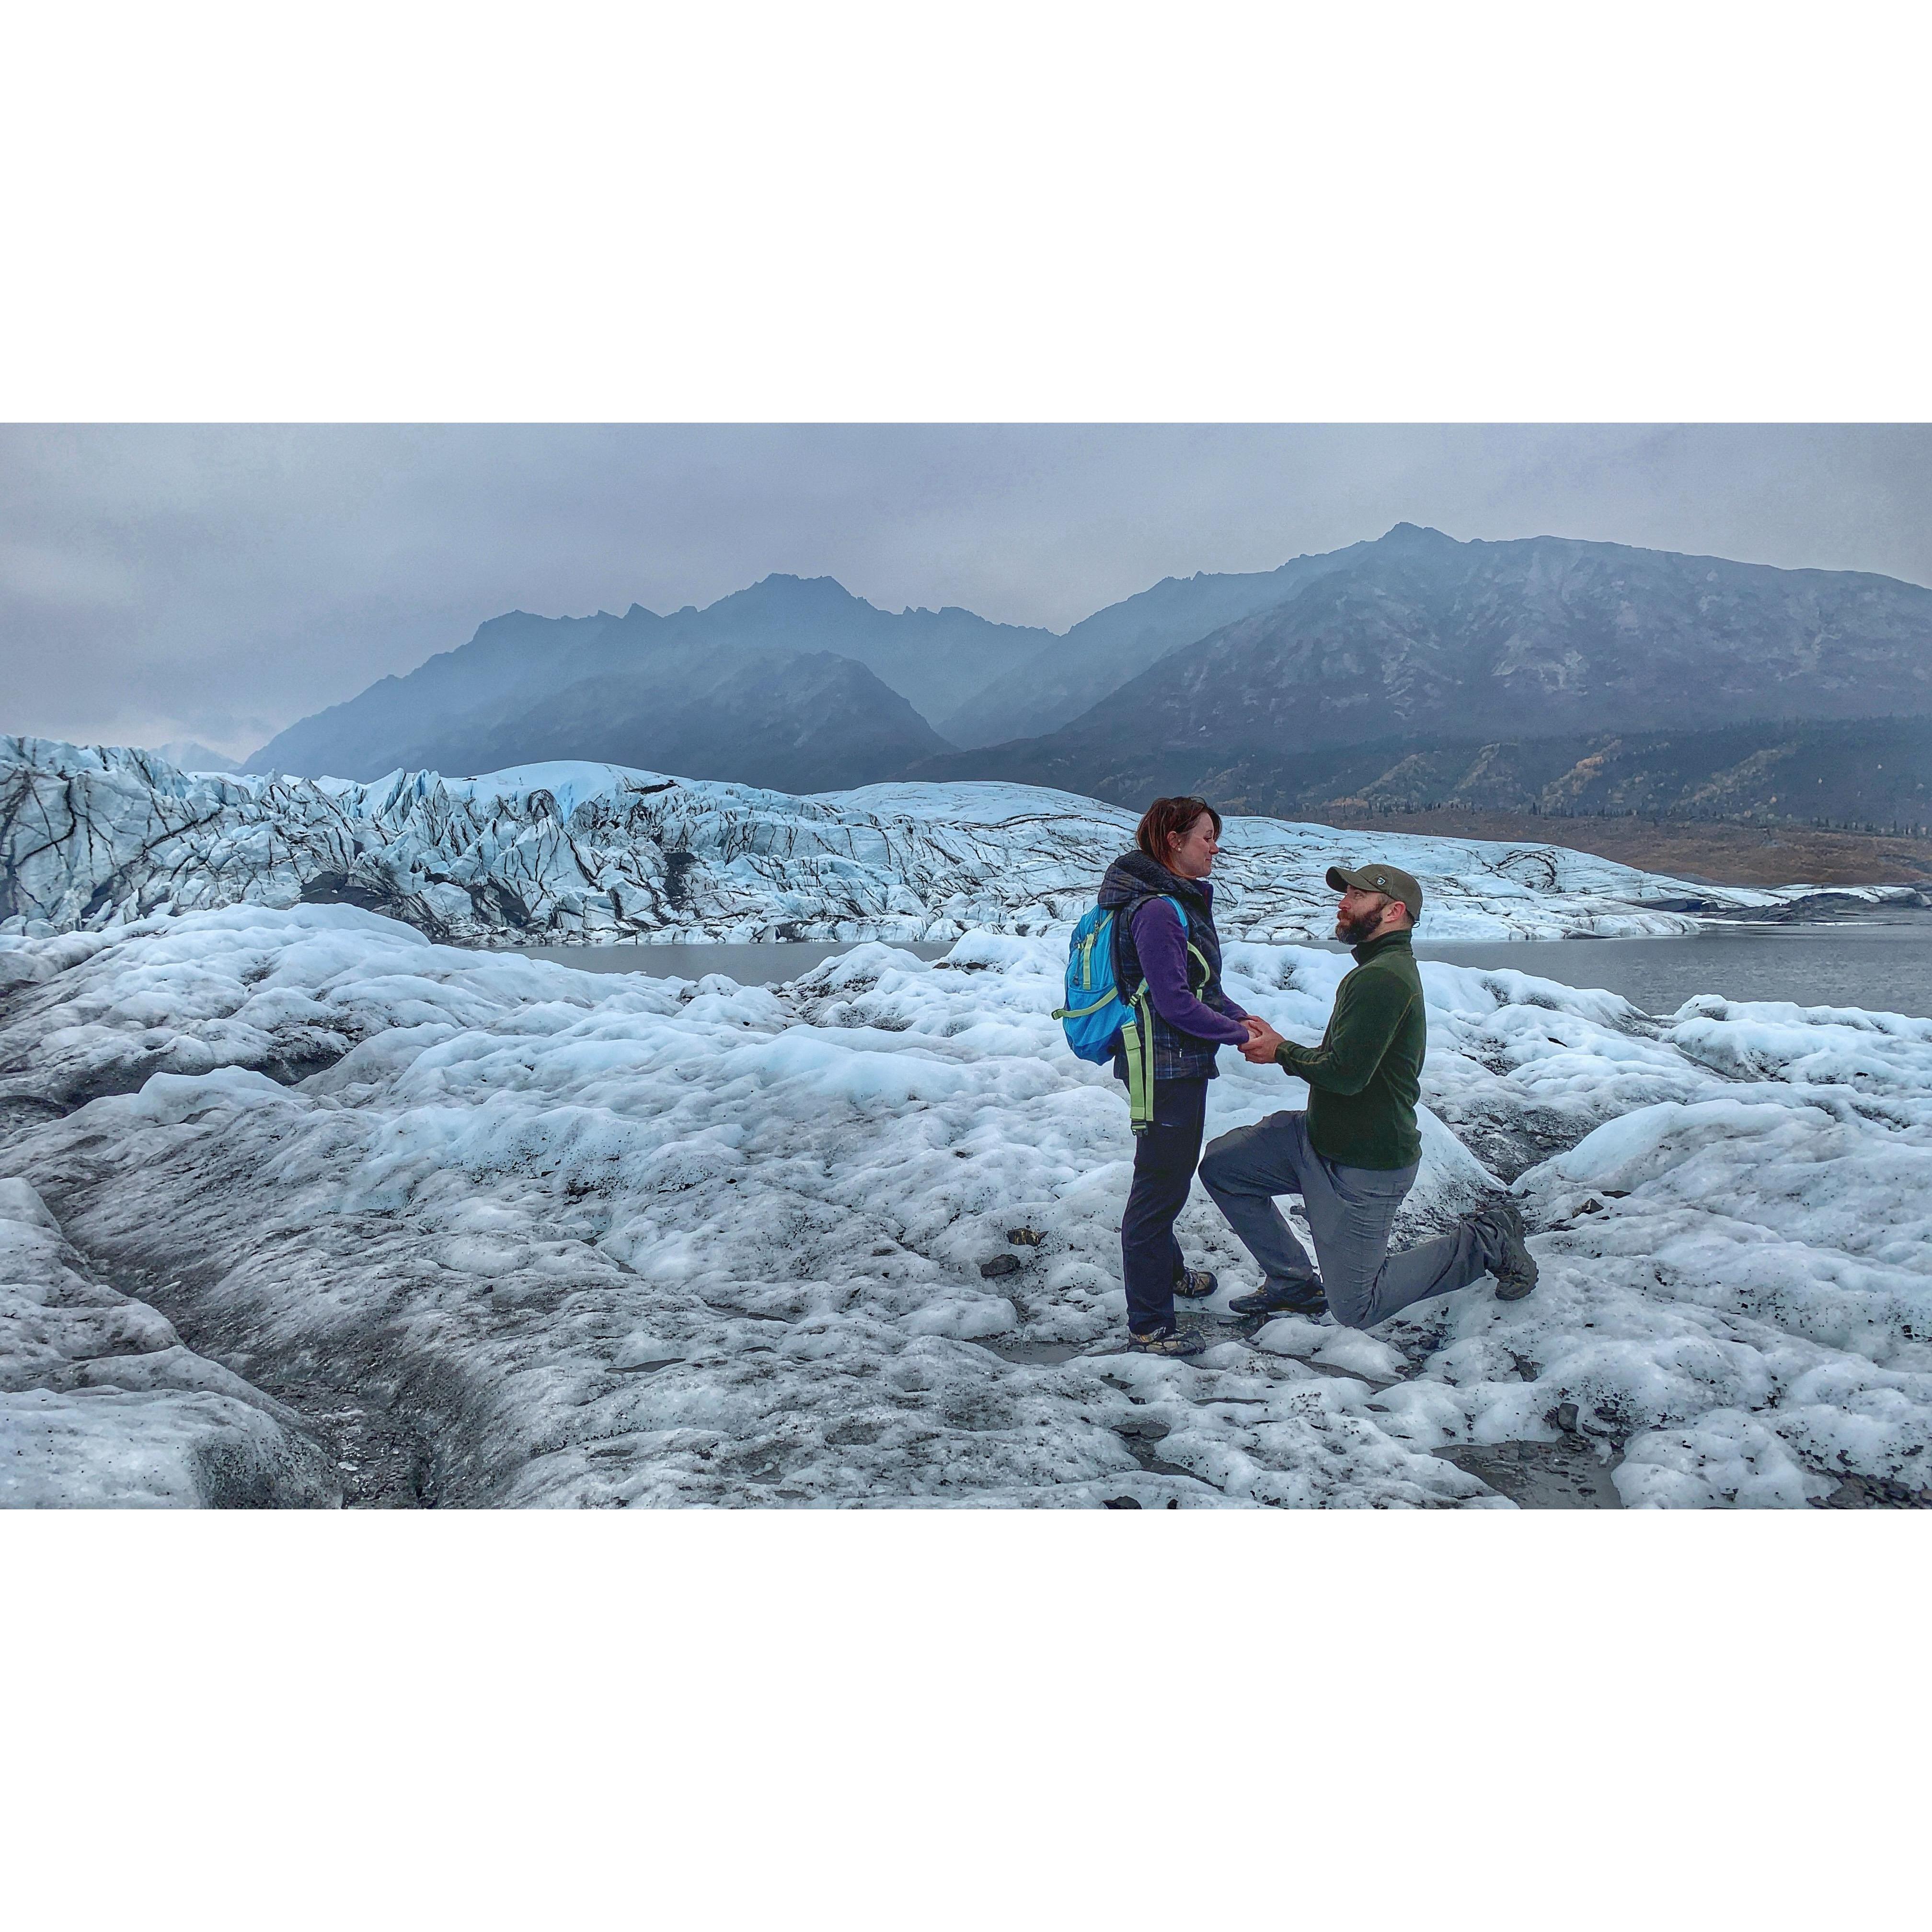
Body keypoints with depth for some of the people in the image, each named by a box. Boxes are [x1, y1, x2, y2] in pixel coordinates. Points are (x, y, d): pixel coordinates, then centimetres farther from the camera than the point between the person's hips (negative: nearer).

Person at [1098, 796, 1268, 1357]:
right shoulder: (1157, 910, -22)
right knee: (1159, 1187, -2)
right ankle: (1149, 1327, 8)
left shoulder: (1181, 901, 11)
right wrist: (1239, 1035, -14)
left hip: (1179, 1063, 11)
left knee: (1172, 1172, 27)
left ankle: (1168, 1269, 48)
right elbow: (1174, 1002, -24)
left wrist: (1240, 1017, 4)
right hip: (1167, 1068, -11)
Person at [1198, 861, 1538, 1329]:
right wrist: (1279, 1043, -1)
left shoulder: (1382, 978, -24)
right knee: (1221, 1167, 4)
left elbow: (1345, 1073, -29)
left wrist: (1283, 1053, -11)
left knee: (1356, 1310, 3)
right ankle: (1294, 1285, 12)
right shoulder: (1386, 967, 11)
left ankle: (1483, 1244, 12)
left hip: (1363, 1167, -10)